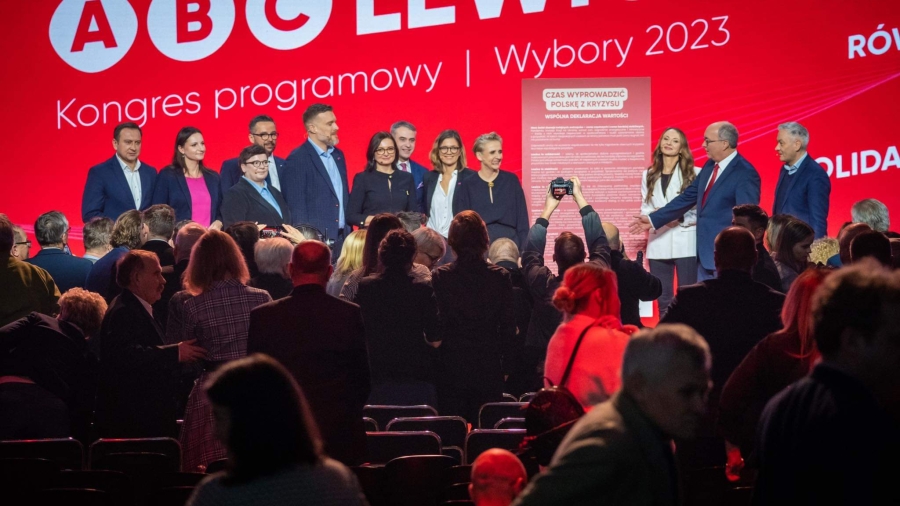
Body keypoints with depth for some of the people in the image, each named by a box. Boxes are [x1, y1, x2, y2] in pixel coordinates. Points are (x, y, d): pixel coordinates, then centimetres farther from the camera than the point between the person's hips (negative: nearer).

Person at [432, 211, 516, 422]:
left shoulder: (440, 277, -8)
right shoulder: (500, 277, -4)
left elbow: (434, 326, -5)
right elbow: (508, 327, 0)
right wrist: (505, 367, 10)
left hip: (451, 369, -1)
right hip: (489, 370, 1)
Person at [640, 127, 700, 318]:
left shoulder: (694, 174, -1)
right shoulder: (648, 175, 12)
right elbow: (645, 209, 14)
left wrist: (680, 218, -18)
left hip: (686, 243, -4)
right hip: (658, 244, 4)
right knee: (663, 300, 8)